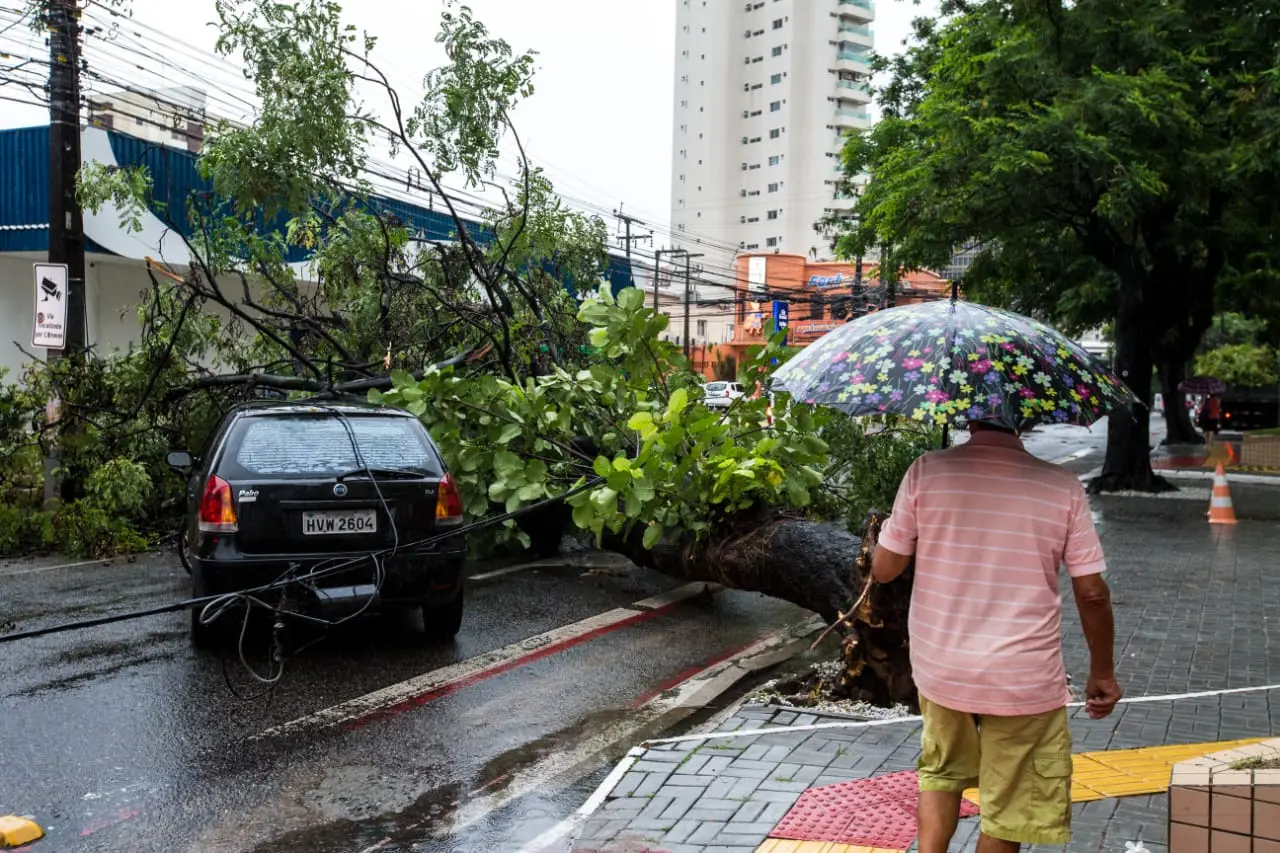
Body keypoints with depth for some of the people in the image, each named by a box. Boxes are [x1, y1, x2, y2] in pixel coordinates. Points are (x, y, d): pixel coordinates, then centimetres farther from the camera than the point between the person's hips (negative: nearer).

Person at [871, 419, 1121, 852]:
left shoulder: (926, 471, -9)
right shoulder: (1061, 486, -8)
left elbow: (884, 569, -4)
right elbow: (1092, 593, -5)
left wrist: (881, 533, 17)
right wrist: (1103, 673, 8)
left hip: (940, 669, 2)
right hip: (1025, 679, -2)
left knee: (943, 771, 27)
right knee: (1010, 807, 14)